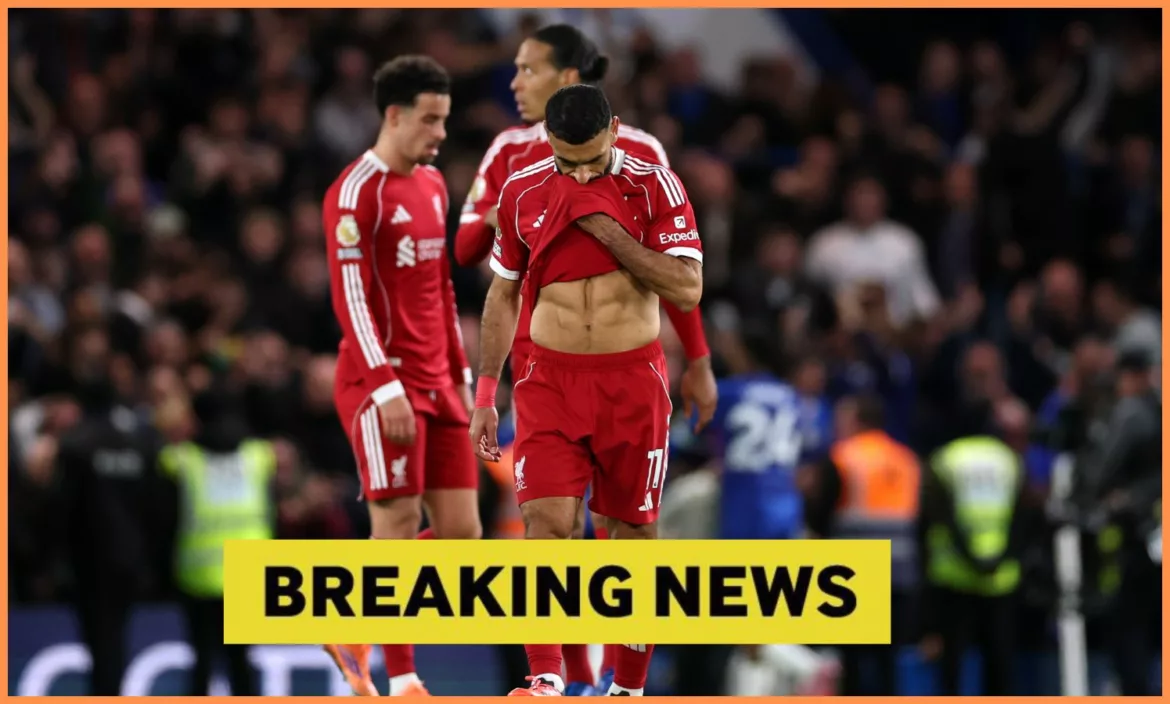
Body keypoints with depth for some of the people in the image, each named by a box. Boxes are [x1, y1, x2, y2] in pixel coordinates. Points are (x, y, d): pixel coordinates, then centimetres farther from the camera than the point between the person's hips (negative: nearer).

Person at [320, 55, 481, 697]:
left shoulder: (433, 185, 15)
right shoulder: (357, 192, -11)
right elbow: (350, 298, -16)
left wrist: (461, 374, 18)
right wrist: (388, 389, -21)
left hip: (436, 385, 8)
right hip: (383, 384, -8)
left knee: (462, 533, 3)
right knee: (398, 525, -6)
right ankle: (402, 682, 0)